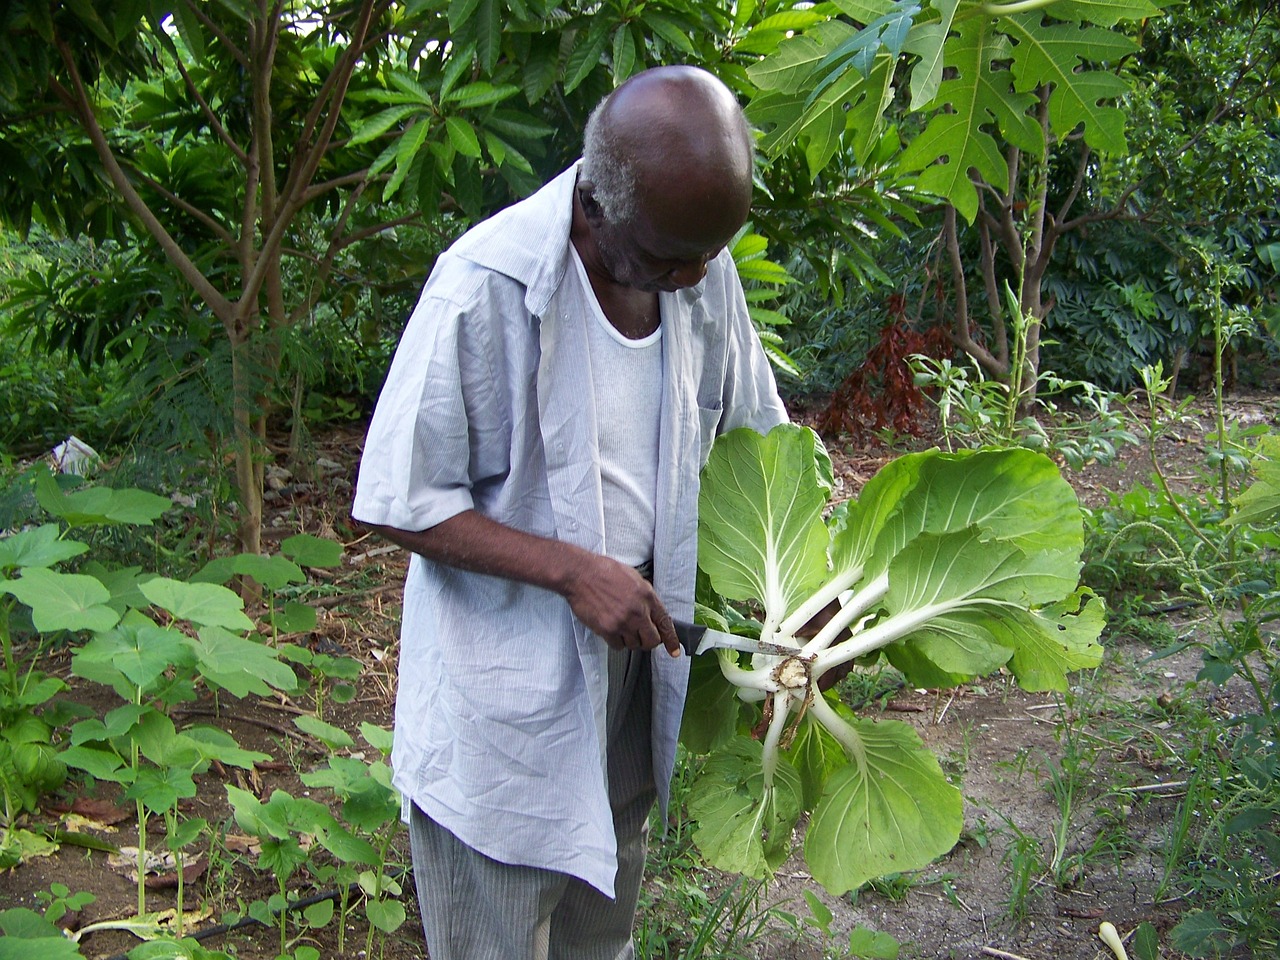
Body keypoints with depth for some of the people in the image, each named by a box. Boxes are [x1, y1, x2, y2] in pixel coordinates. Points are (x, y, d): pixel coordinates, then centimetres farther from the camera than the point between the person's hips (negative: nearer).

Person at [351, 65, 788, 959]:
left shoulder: (702, 266, -7)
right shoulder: (486, 287, -25)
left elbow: (757, 426, 9)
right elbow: (401, 505, -19)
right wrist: (572, 570, -26)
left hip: (633, 648, 6)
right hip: (508, 676, -5)